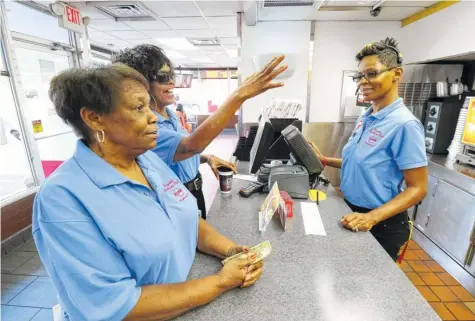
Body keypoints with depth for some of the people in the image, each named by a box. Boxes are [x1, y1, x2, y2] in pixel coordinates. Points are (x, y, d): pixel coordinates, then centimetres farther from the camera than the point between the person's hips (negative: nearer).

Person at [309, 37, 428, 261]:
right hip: (352, 212, 7)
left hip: (381, 224, -7)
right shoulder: (365, 118, 3)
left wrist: (372, 217, -31)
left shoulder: (404, 124, -21)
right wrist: (324, 161, 3)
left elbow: (417, 188, -19)